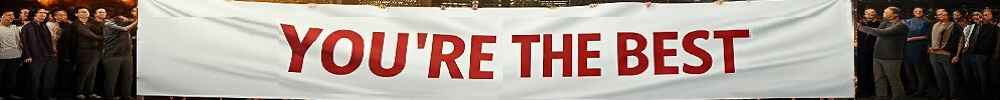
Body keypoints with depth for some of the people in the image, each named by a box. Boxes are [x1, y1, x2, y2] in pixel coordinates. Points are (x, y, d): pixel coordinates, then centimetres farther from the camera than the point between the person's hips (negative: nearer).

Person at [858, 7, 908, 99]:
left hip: (891, 58, -7)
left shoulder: (900, 26, -12)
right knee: (879, 81, 9)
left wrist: (863, 28, -22)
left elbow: (882, 33, -23)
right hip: (878, 57, 7)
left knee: (894, 81, 1)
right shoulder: (883, 24, 15)